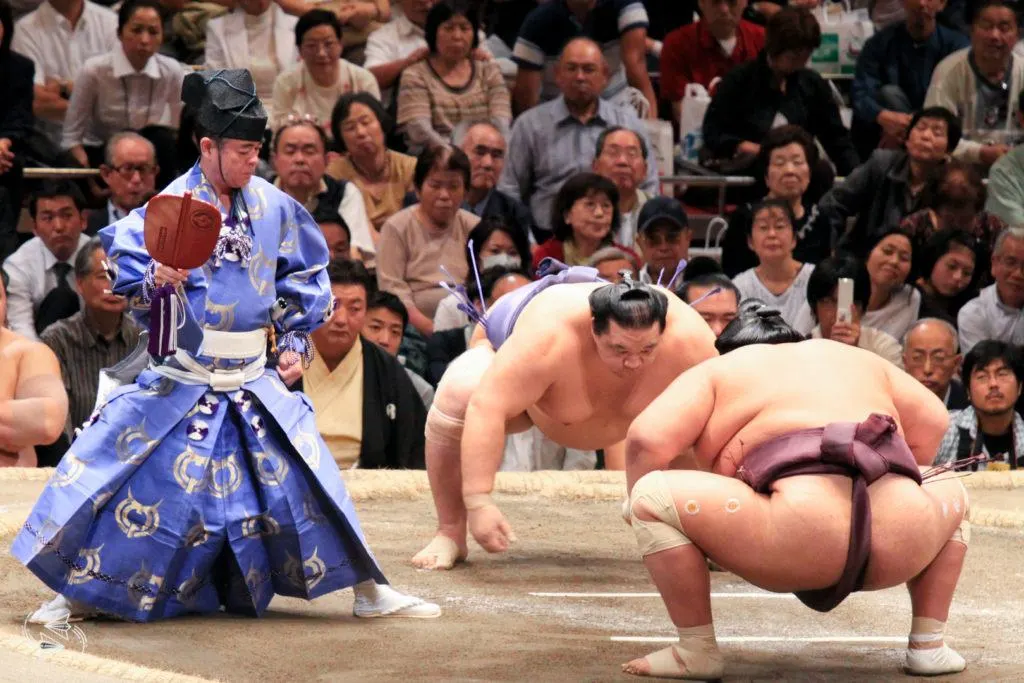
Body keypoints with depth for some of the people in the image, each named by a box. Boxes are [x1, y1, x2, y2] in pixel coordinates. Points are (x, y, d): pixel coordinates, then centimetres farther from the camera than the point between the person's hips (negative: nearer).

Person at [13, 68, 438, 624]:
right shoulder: (173, 205, -12)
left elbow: (305, 277, 13)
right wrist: (152, 280, -33)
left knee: (303, 473, 2)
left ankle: (369, 590, 13)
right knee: (111, 474, -6)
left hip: (256, 380, 3)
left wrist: (296, 342, 8)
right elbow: (122, 268, -13)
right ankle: (78, 593, 10)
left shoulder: (273, 206, 1)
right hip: (180, 381, -3)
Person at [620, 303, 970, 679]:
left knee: (653, 495, 11)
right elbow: (933, 421, 32)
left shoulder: (718, 370, 20)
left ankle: (696, 652, 6)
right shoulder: (860, 359, 33)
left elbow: (646, 439, 7)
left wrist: (641, 514, 23)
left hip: (798, 544, -5)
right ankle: (927, 645, 25)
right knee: (951, 492, 38)